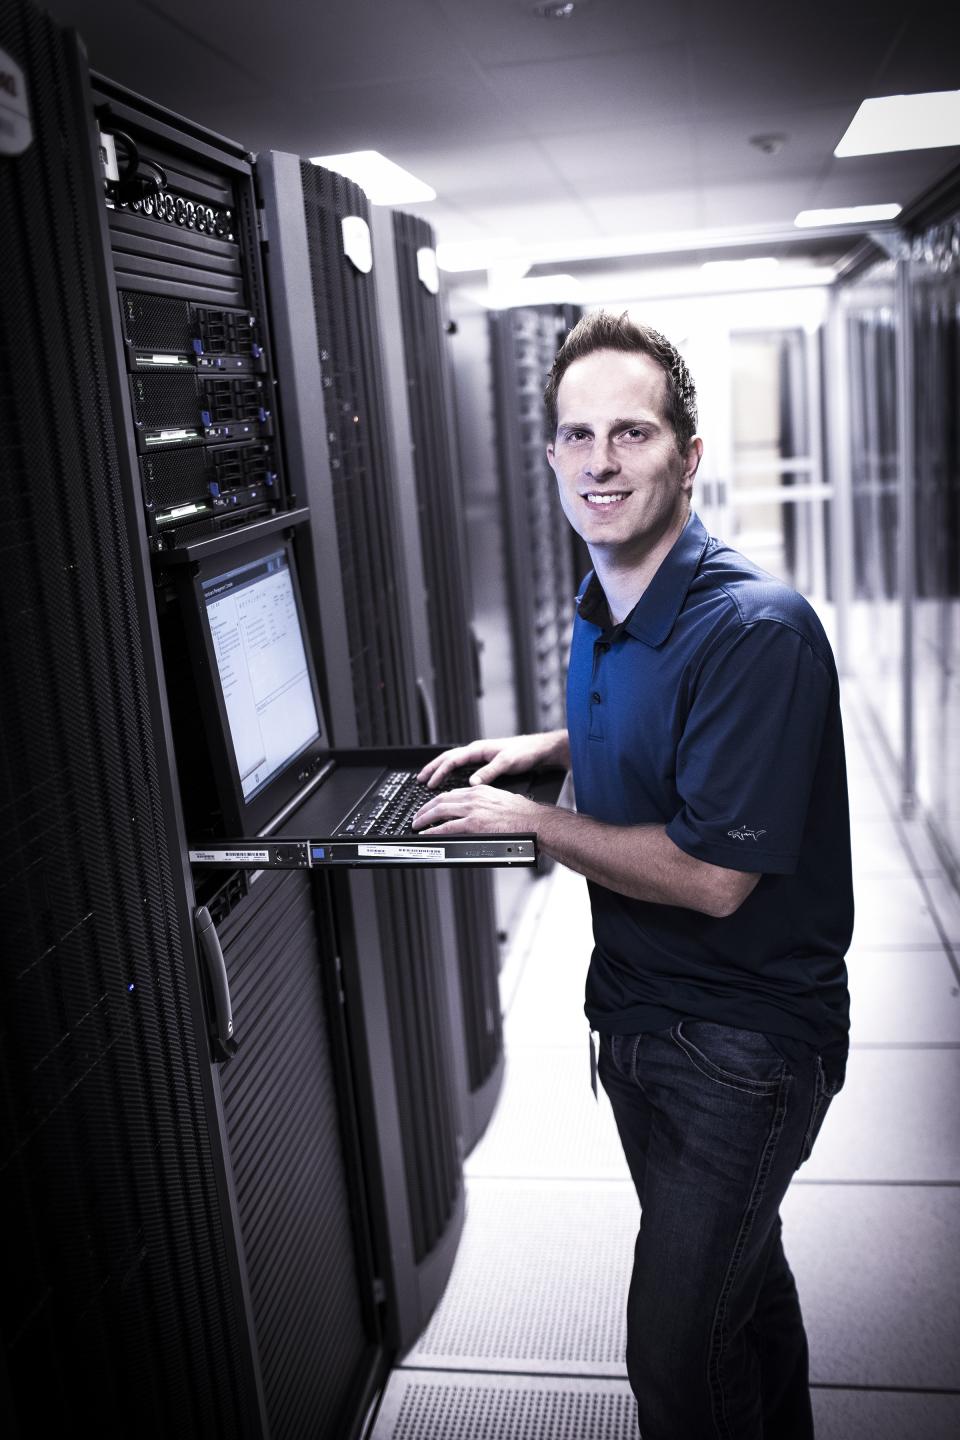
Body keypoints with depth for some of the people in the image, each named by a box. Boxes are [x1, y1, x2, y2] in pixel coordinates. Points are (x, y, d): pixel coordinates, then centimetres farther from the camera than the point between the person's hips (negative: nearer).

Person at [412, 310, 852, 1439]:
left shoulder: (755, 629, -26)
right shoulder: (599, 613, 2)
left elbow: (713, 875, -27)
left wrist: (529, 819, -18)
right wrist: (547, 746, 4)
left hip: (745, 1038, -8)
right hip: (635, 1009, 8)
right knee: (734, 1272, 27)